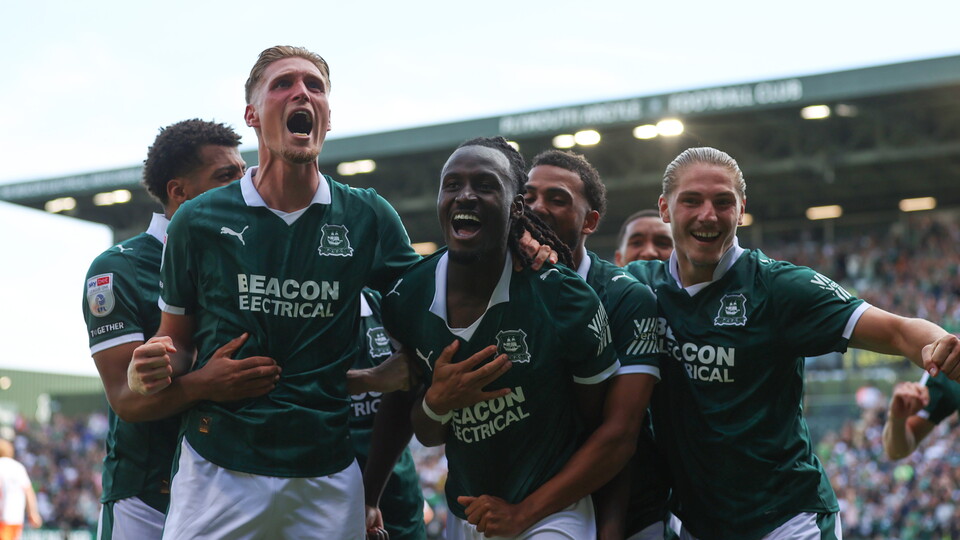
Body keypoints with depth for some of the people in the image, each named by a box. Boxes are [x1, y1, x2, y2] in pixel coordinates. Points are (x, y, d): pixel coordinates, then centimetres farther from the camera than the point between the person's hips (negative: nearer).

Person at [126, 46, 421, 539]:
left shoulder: (368, 218, 2)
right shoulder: (198, 220, 1)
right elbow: (176, 338, 10)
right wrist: (153, 367, -11)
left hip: (327, 479, 1)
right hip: (217, 472, -1)